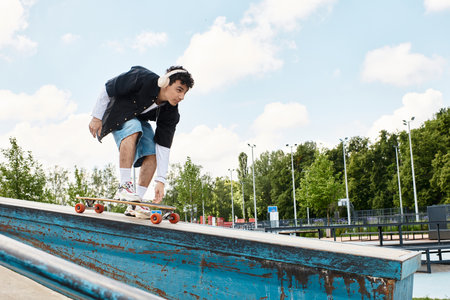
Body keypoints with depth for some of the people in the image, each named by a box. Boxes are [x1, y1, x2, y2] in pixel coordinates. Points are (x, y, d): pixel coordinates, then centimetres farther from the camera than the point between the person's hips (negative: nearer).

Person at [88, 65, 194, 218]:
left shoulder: (171, 113, -20)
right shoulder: (143, 79, -35)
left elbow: (163, 145, -19)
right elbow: (107, 88, -23)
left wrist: (160, 180, -23)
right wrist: (97, 117, -18)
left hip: (140, 119, 5)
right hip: (118, 114, -5)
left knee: (152, 153, -15)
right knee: (133, 128, -36)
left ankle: (135, 204, -10)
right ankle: (124, 186, -36)